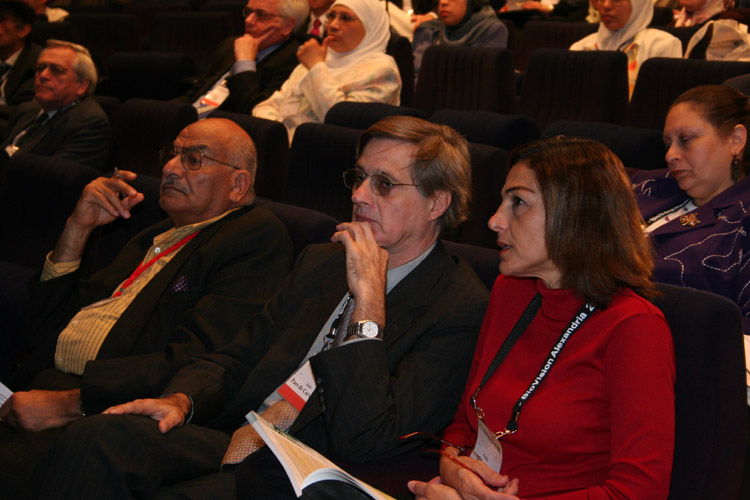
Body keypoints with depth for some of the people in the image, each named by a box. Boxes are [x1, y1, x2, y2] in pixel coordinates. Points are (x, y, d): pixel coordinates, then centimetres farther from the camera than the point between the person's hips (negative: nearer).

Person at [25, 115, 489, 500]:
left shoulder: (462, 310, -7)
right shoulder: (321, 263, 19)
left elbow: (364, 443, -17)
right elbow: (238, 358, 20)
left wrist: (369, 301, -18)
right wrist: (182, 400, -2)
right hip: (236, 438, 7)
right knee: (94, 439, -22)